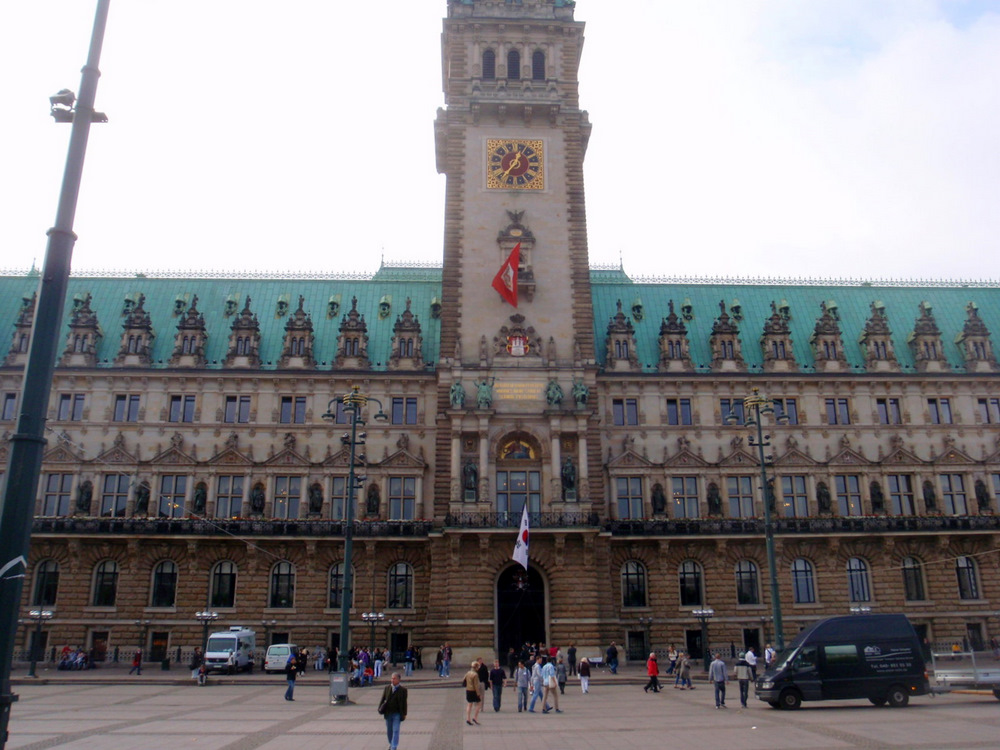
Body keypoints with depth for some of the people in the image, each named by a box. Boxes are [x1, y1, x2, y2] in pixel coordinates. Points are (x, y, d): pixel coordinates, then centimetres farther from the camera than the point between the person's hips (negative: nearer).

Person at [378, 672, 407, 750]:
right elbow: (383, 699, 7)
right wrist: (380, 709, -3)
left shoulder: (403, 690, -5)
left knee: (395, 731, -7)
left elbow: (404, 702, -2)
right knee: (389, 731, 15)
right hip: (388, 713, 4)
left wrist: (404, 714, -3)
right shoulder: (387, 688, 3)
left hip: (397, 714, -3)